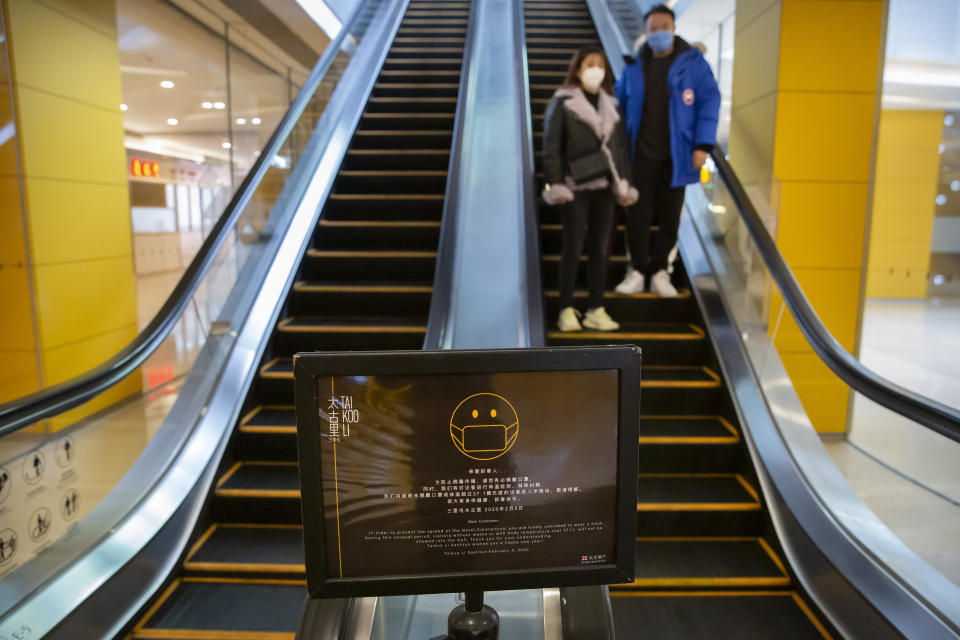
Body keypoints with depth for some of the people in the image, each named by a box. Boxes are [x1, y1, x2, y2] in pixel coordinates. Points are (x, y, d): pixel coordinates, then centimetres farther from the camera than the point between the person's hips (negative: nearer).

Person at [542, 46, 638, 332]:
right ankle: (567, 310, 6)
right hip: (576, 187, -4)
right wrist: (555, 184, -14)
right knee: (572, 247, -3)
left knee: (601, 249, 5)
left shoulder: (612, 106, 14)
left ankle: (596, 310, 12)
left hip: (604, 187, 5)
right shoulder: (562, 102, 0)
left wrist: (625, 185, 9)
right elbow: (551, 146, -5)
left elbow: (621, 147, 15)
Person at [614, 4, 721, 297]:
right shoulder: (634, 66, 7)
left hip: (675, 157, -1)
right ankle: (637, 271, 17)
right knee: (638, 216, 2)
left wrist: (703, 144, -11)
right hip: (641, 155, 1)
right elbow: (619, 105, 15)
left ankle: (659, 272, 21)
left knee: (670, 218, 6)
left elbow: (709, 102, -2)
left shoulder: (692, 62, 1)